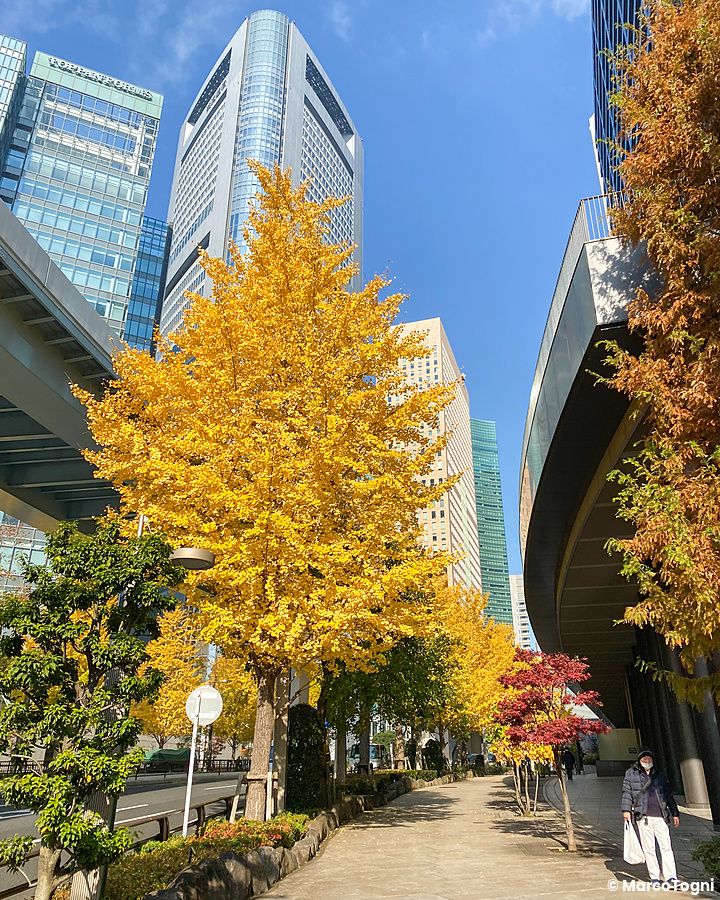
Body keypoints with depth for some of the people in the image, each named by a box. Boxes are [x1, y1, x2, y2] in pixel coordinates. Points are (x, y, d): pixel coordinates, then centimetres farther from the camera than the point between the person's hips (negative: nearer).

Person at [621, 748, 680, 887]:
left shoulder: (659, 775, 16)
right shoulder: (631, 774, 6)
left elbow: (668, 795, 20)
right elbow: (626, 792, 2)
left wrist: (675, 813, 16)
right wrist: (626, 809, -7)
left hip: (660, 816, 2)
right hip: (643, 817, -2)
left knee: (666, 846, -4)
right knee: (648, 848, 2)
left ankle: (671, 877, -2)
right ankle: (654, 878, 10)